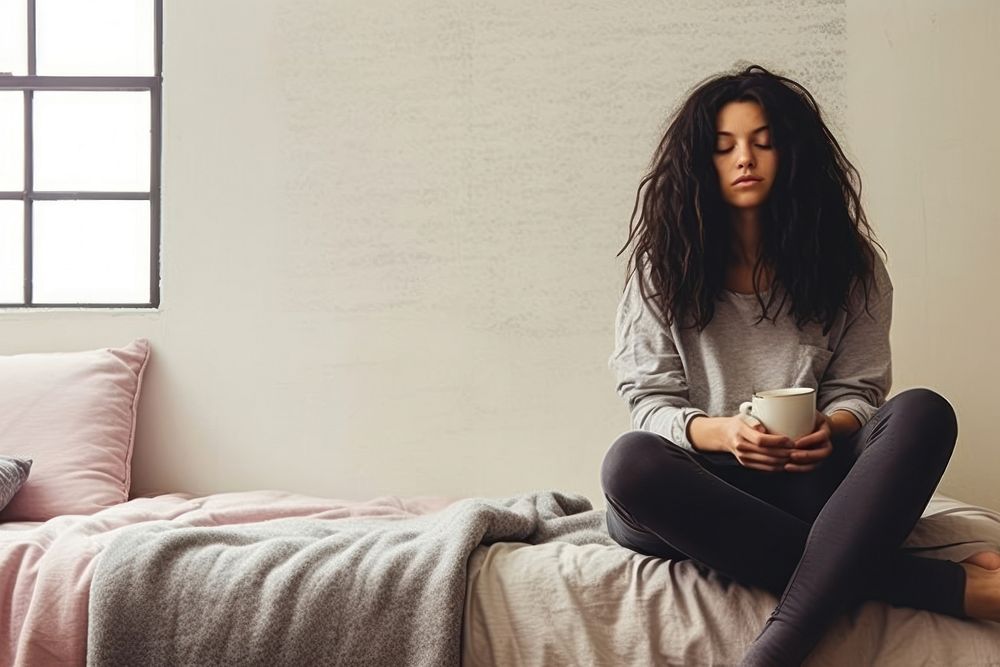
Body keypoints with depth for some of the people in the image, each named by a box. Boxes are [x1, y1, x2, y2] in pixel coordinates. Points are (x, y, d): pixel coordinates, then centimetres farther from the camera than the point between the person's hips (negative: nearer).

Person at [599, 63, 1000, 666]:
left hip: (810, 482, 1)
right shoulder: (664, 266, 5)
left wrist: (830, 430, -19)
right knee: (630, 463, -36)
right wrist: (719, 431, -22)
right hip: (711, 482, -1)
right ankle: (946, 585, -32)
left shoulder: (848, 262, 8)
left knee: (922, 412, -27)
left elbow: (858, 388, 6)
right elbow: (649, 402, -1)